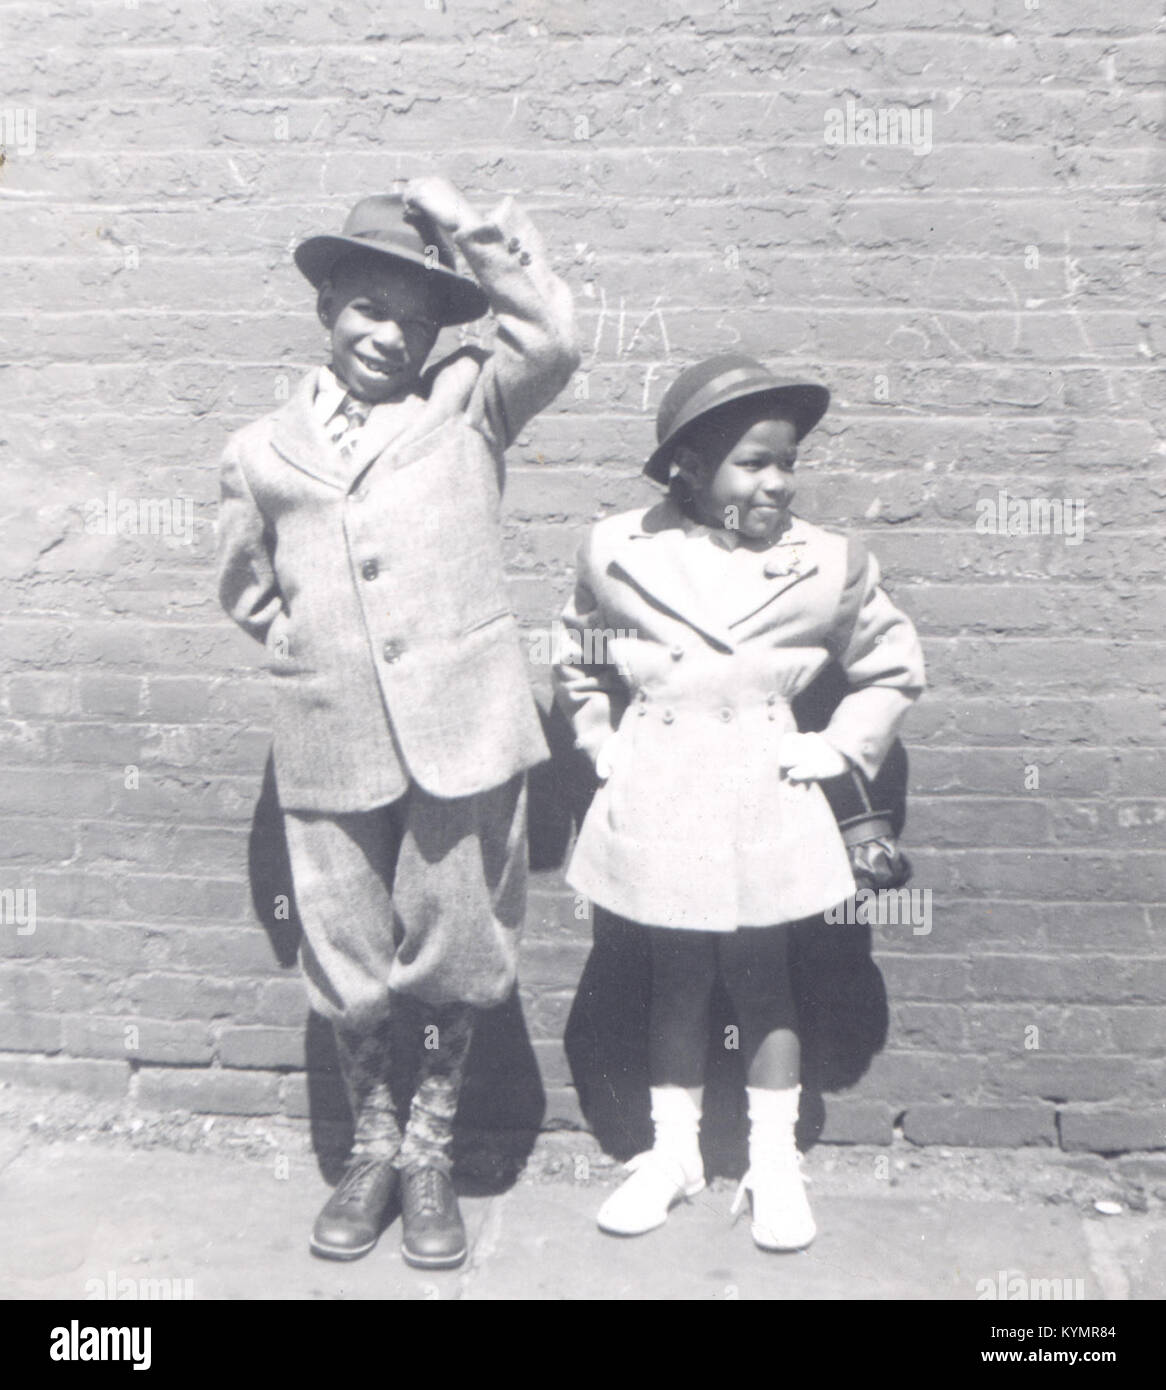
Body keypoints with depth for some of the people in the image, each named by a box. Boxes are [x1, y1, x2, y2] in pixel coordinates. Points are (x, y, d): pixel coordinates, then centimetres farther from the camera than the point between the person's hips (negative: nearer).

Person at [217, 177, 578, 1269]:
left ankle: (431, 1152, 32)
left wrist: (471, 224, -4)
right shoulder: (260, 451, 11)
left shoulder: (466, 407, 7)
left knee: (450, 954, 9)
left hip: (461, 730, -1)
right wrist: (312, 655, 9)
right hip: (330, 747, 2)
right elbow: (246, 593, 21)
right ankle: (371, 1147, 37)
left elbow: (552, 340, -11)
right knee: (349, 962, 12)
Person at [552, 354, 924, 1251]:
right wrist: (606, 746, 2)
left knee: (762, 982, 11)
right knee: (677, 982, 14)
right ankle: (674, 1155, 32)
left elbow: (896, 669, 8)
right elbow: (577, 669, 13)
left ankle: (776, 1166, 29)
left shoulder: (826, 565, -4)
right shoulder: (620, 554, -3)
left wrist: (837, 750, -1)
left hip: (763, 806, -1)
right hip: (659, 806, 1)